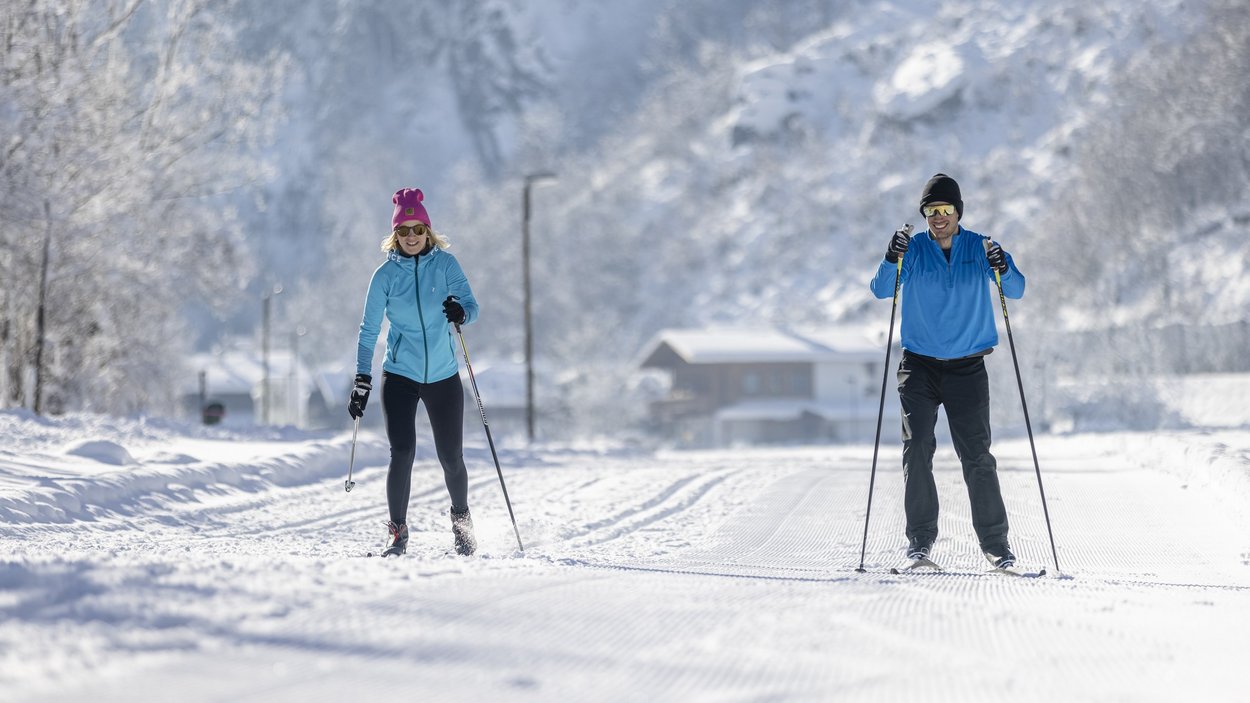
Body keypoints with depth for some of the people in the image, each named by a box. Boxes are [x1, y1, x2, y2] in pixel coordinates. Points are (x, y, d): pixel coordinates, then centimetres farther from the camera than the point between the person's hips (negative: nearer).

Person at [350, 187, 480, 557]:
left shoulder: (445, 263, -2)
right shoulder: (386, 274, -3)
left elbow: (472, 307, -8)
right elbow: (369, 330, 0)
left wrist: (461, 312, -32)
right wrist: (361, 382, -6)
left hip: (443, 376, 1)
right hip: (400, 376, -1)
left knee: (451, 458, 5)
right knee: (402, 453, -14)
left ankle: (462, 522, 30)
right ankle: (397, 532, -2)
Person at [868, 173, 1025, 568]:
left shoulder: (979, 248, 1)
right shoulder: (914, 250, 1)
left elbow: (1016, 291, -5)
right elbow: (881, 290, -9)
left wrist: (1002, 268, -26)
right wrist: (892, 260, -28)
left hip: (967, 368, 0)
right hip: (919, 367, 0)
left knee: (977, 456, -4)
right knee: (917, 449, -11)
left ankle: (995, 543, 2)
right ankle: (921, 538, -4)